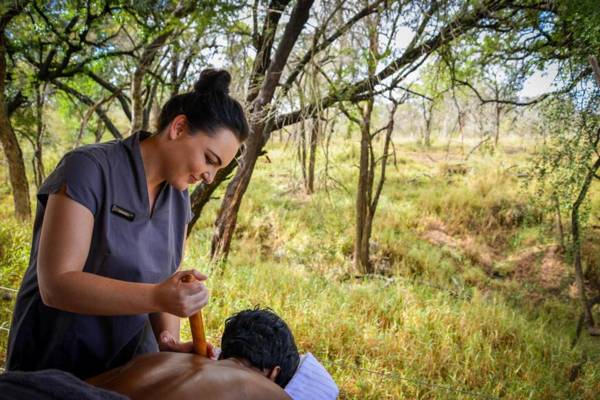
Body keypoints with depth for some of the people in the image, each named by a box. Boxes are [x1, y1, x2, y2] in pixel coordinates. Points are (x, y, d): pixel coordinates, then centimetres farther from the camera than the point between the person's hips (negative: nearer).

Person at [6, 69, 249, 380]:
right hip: (56, 363, -6)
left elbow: (165, 283, -1)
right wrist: (158, 297, -37)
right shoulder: (89, 169, -20)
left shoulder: (178, 198, 0)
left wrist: (169, 340, -20)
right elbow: (56, 284, -26)